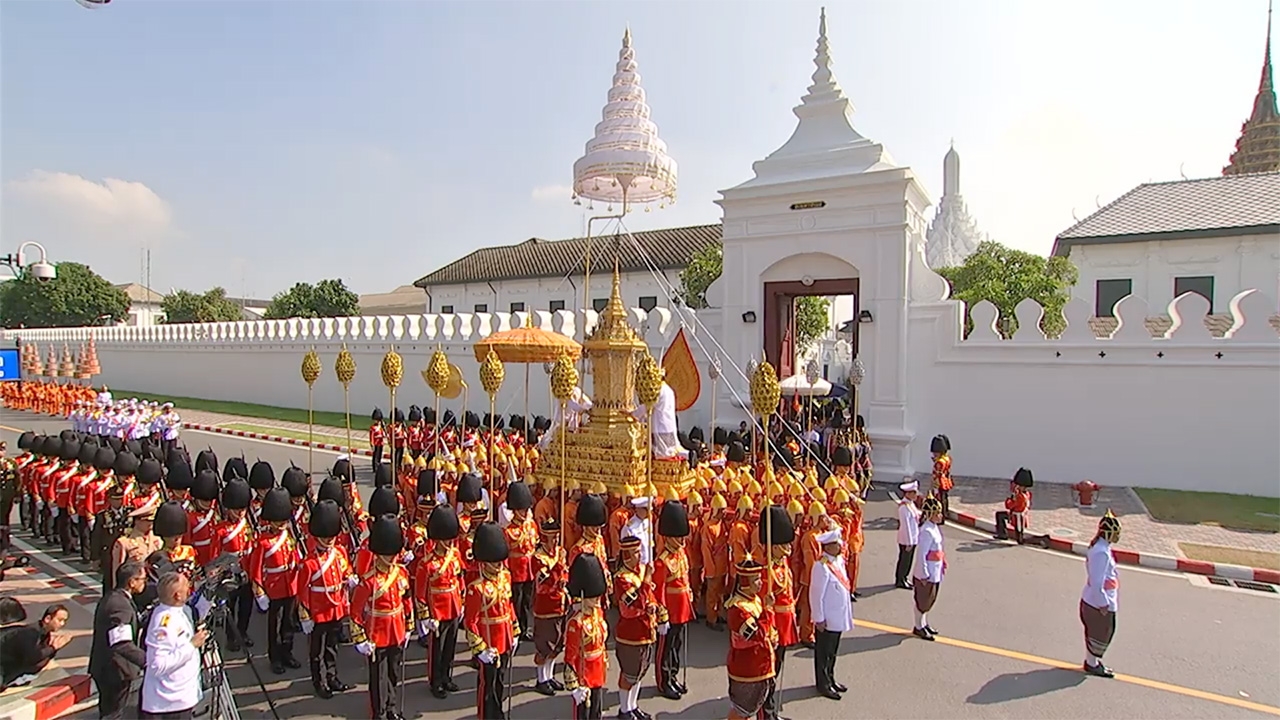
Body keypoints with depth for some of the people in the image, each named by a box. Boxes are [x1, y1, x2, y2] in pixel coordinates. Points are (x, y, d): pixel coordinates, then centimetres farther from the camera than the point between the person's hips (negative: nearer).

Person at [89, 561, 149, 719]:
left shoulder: (109, 598, 7)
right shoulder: (120, 605, -27)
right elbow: (122, 644, -36)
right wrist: (147, 660, -43)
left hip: (104, 668, 10)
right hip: (116, 671, -10)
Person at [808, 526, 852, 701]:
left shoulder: (839, 560, 2)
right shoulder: (821, 566, -24)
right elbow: (816, 595, -21)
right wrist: (819, 619, -18)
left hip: (838, 616, 8)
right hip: (827, 619, -8)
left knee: (833, 651, 22)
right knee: (823, 653, 8)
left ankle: (830, 679, 37)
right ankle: (823, 684, 22)